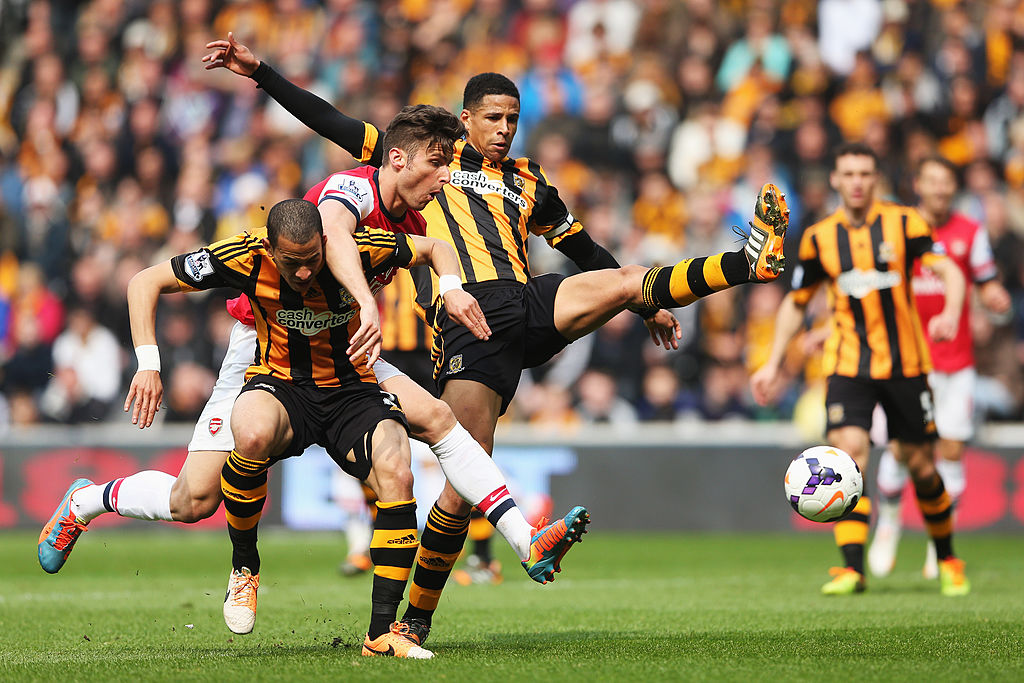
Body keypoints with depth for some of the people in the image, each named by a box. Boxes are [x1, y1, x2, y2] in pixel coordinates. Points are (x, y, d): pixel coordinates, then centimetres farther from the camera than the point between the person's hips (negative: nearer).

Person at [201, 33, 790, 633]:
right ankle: (417, 618, -6)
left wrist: (650, 309, 36)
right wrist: (261, 72, 11)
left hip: (531, 304, 4)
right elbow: (335, 126, 16)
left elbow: (586, 252, 35)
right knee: (464, 489, -13)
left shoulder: (529, 182, 26)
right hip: (467, 326, -4)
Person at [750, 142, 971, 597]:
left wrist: (951, 315, -32)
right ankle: (852, 569, -19)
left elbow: (948, 271, -12)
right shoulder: (819, 238, 3)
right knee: (848, 449, -18)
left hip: (905, 363, -1)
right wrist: (773, 364, 10)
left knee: (918, 461, 6)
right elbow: (796, 303, 15)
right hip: (847, 366, 1)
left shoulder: (904, 223, -3)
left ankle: (947, 559, 28)